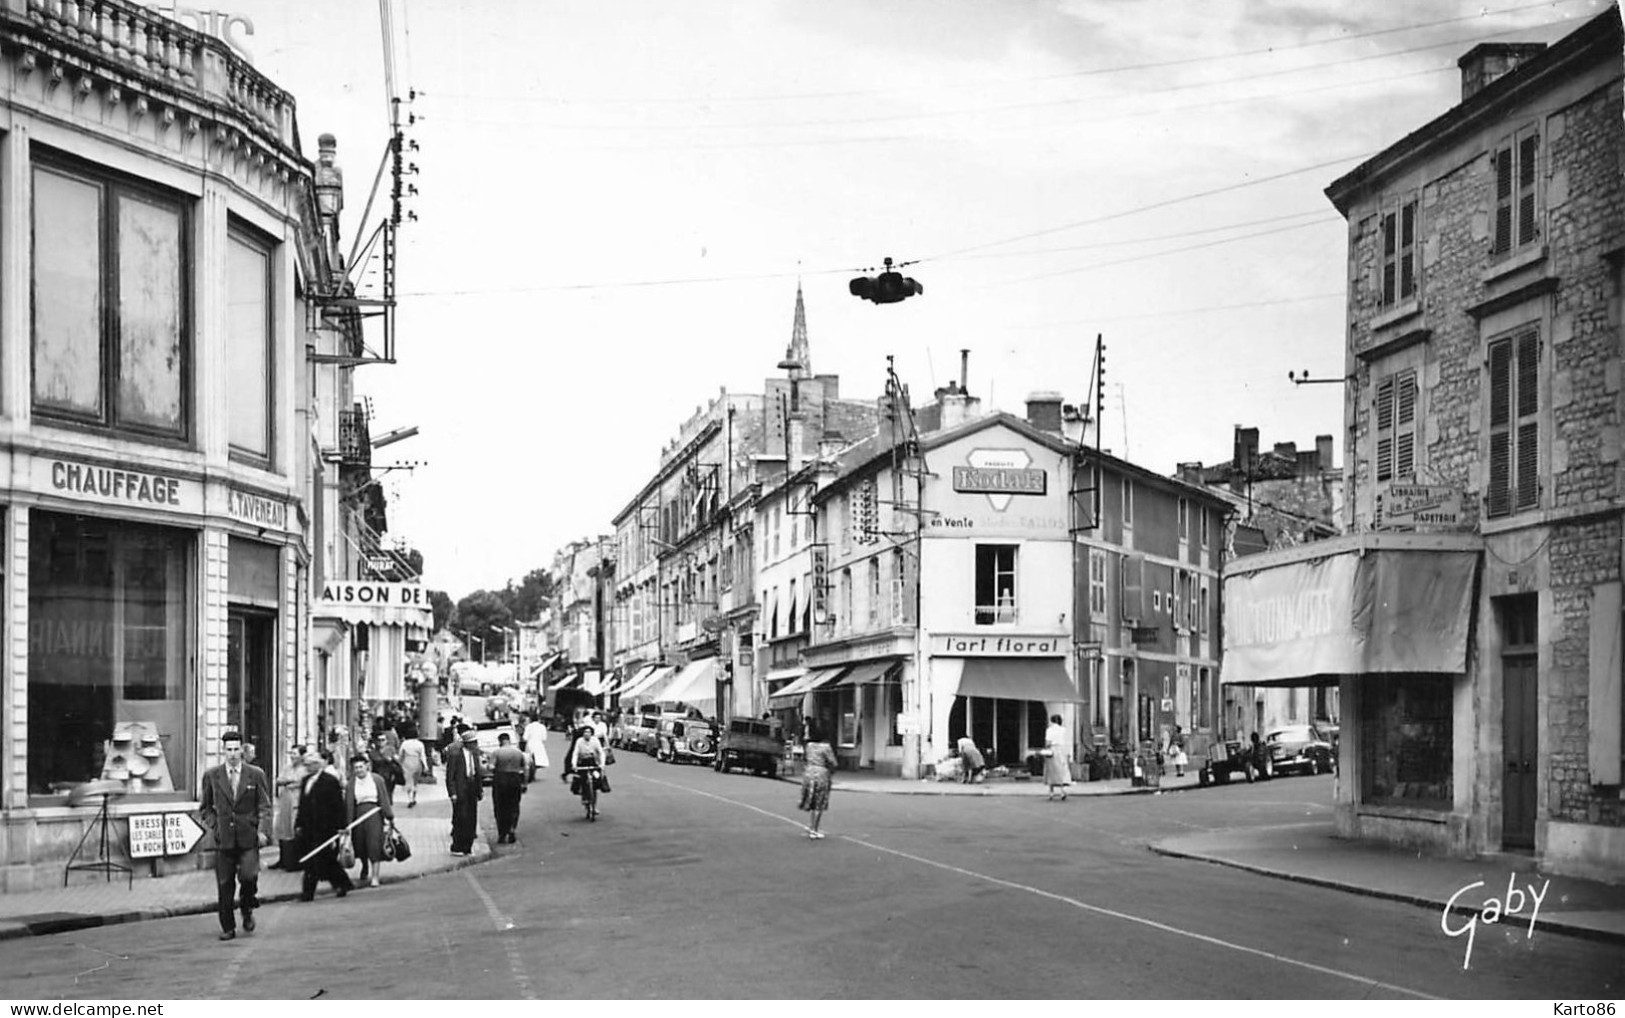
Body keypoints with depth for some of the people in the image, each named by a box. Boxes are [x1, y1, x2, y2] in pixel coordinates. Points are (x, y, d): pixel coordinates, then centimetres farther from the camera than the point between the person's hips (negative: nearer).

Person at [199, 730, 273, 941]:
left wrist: (263, 831, -8)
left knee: (248, 876, -17)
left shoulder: (256, 775, 4)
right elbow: (206, 807, 16)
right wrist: (212, 826, 0)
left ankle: (247, 910, 12)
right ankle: (227, 928, 14)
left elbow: (264, 806, 4)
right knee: (225, 884, 2)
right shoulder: (211, 775, 7)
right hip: (223, 838, 1)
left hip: (248, 837, -1)